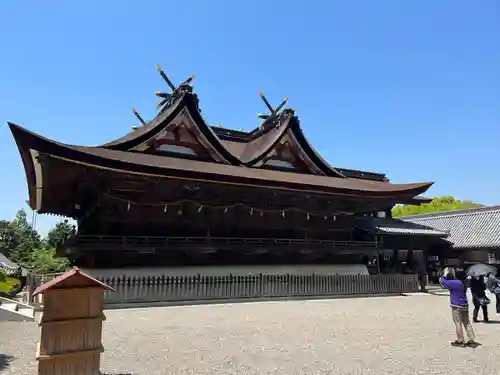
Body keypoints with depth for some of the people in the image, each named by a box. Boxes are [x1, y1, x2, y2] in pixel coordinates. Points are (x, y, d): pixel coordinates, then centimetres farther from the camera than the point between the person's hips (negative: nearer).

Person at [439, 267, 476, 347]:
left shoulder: (455, 283, -18)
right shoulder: (463, 282, 7)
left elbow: (442, 281, -15)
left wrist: (445, 274, -2)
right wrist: (452, 274, 20)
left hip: (457, 307, -8)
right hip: (465, 305, 8)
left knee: (458, 323, -2)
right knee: (467, 323, 11)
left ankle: (460, 341, 2)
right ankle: (471, 340, 13)